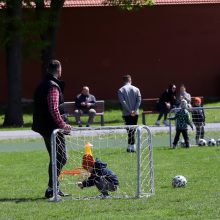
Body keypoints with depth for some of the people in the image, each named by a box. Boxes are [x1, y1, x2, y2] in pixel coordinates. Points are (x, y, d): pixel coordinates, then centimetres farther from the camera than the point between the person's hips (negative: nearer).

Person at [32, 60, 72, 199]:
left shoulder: (43, 85, 14)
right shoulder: (53, 87, -16)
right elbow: (54, 109, -24)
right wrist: (63, 125, -20)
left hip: (45, 128, 10)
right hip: (53, 128, -10)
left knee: (56, 158, 17)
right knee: (61, 158, -7)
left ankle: (53, 187, 21)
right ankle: (51, 188, -10)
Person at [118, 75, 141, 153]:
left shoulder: (121, 90, -2)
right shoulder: (136, 89, 5)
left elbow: (123, 102, -10)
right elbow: (139, 100, -3)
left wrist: (130, 111, -10)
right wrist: (134, 110, -7)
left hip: (127, 114, -2)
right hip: (135, 113, 2)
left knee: (130, 130, -1)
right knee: (133, 130, 12)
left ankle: (132, 146, -8)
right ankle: (130, 146, 14)